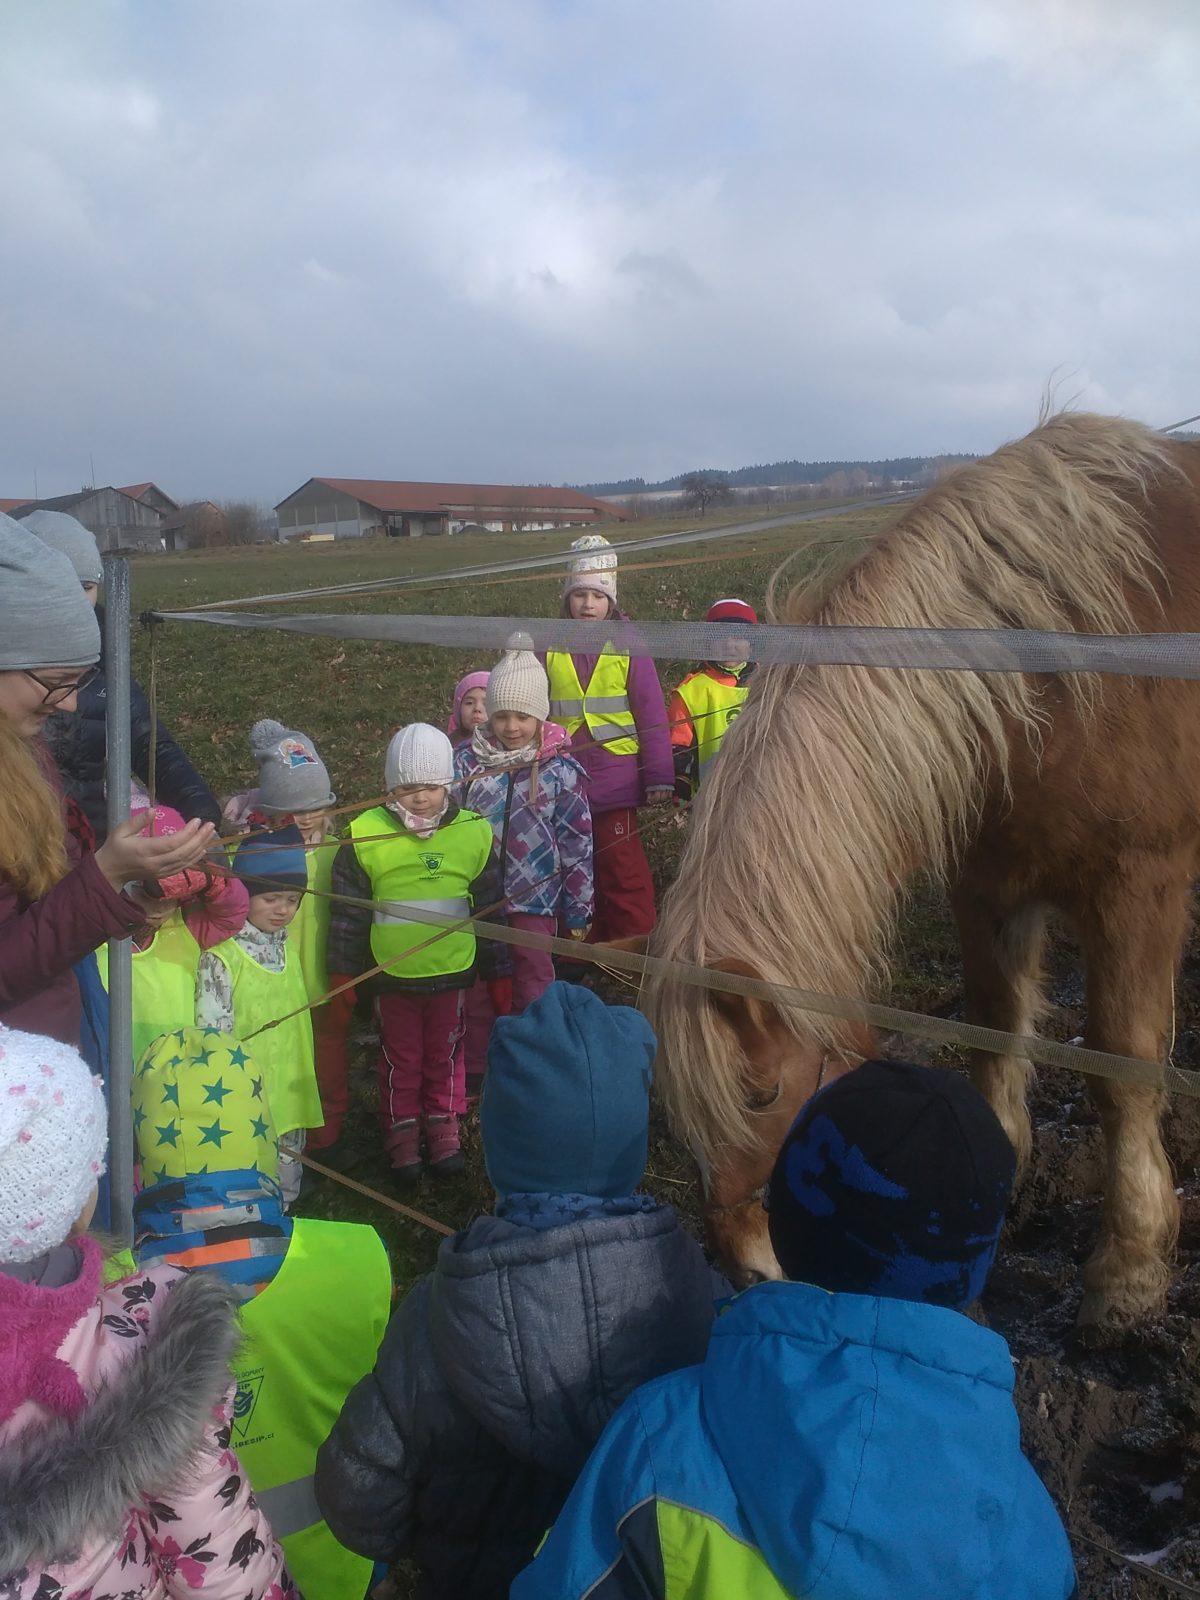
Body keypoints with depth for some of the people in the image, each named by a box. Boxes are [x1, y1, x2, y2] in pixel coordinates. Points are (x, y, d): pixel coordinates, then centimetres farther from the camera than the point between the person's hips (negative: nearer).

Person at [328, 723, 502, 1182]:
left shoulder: (474, 833, -4)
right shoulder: (366, 836, -9)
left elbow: (491, 906, 5)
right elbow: (348, 912, -1)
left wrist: (497, 972, 8)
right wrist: (342, 977, 0)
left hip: (453, 972, 1)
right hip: (391, 974, -1)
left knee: (445, 1054, 17)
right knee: (400, 1058, 14)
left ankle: (443, 1127, 36)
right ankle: (401, 1131, 32)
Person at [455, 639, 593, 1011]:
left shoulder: (561, 770, -6)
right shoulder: (465, 762, -3)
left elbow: (577, 846, -3)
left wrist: (578, 912, -1)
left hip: (535, 900, -2)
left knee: (533, 993, 7)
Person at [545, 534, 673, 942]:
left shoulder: (629, 647, -1)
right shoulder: (549, 649, 4)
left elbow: (652, 717, -1)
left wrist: (659, 779, -4)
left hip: (616, 782, -3)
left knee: (624, 874, -1)